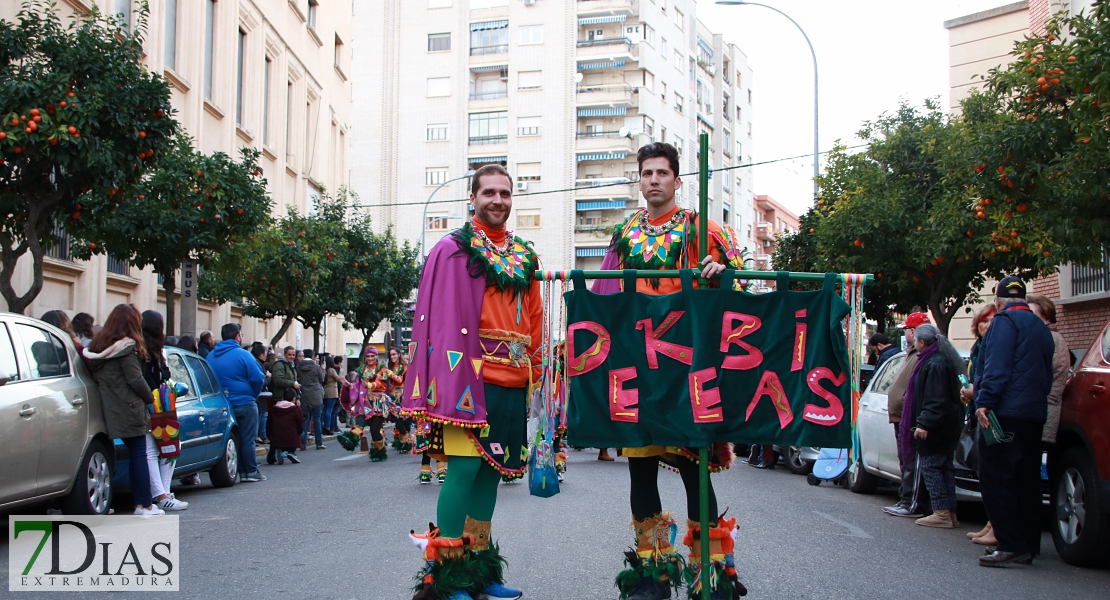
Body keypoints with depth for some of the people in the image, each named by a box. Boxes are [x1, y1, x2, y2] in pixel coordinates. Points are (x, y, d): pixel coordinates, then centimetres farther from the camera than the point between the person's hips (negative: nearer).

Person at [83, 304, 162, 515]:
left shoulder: (98, 345, 11)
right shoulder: (127, 346, -12)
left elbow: (97, 377, 10)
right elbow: (135, 380, -14)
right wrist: (150, 397, 2)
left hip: (112, 410, 7)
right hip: (130, 409, -7)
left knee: (134, 455, 14)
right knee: (139, 456, -2)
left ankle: (139, 503, 16)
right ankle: (146, 505, -1)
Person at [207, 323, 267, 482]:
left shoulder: (211, 356, 6)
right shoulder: (242, 355, -13)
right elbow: (258, 378, -15)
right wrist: (252, 395, 1)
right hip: (244, 403, -6)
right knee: (247, 439, 1)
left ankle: (241, 471, 16)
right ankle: (251, 472, 4)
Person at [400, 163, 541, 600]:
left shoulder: (524, 257, 17)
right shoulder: (453, 250, -1)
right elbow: (442, 319, -8)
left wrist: (534, 369, 14)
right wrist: (452, 382, -15)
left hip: (513, 382, 6)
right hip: (471, 378, -6)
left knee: (491, 470, 10)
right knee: (465, 468, -8)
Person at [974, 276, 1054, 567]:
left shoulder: (1005, 321, -7)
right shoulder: (1040, 327, 20)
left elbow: (996, 367, -19)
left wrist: (984, 401, -21)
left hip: (1006, 412, -9)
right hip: (1035, 414, 9)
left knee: (995, 478, -9)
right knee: (1026, 480, 10)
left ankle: (1011, 545, -14)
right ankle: (1027, 546, 13)